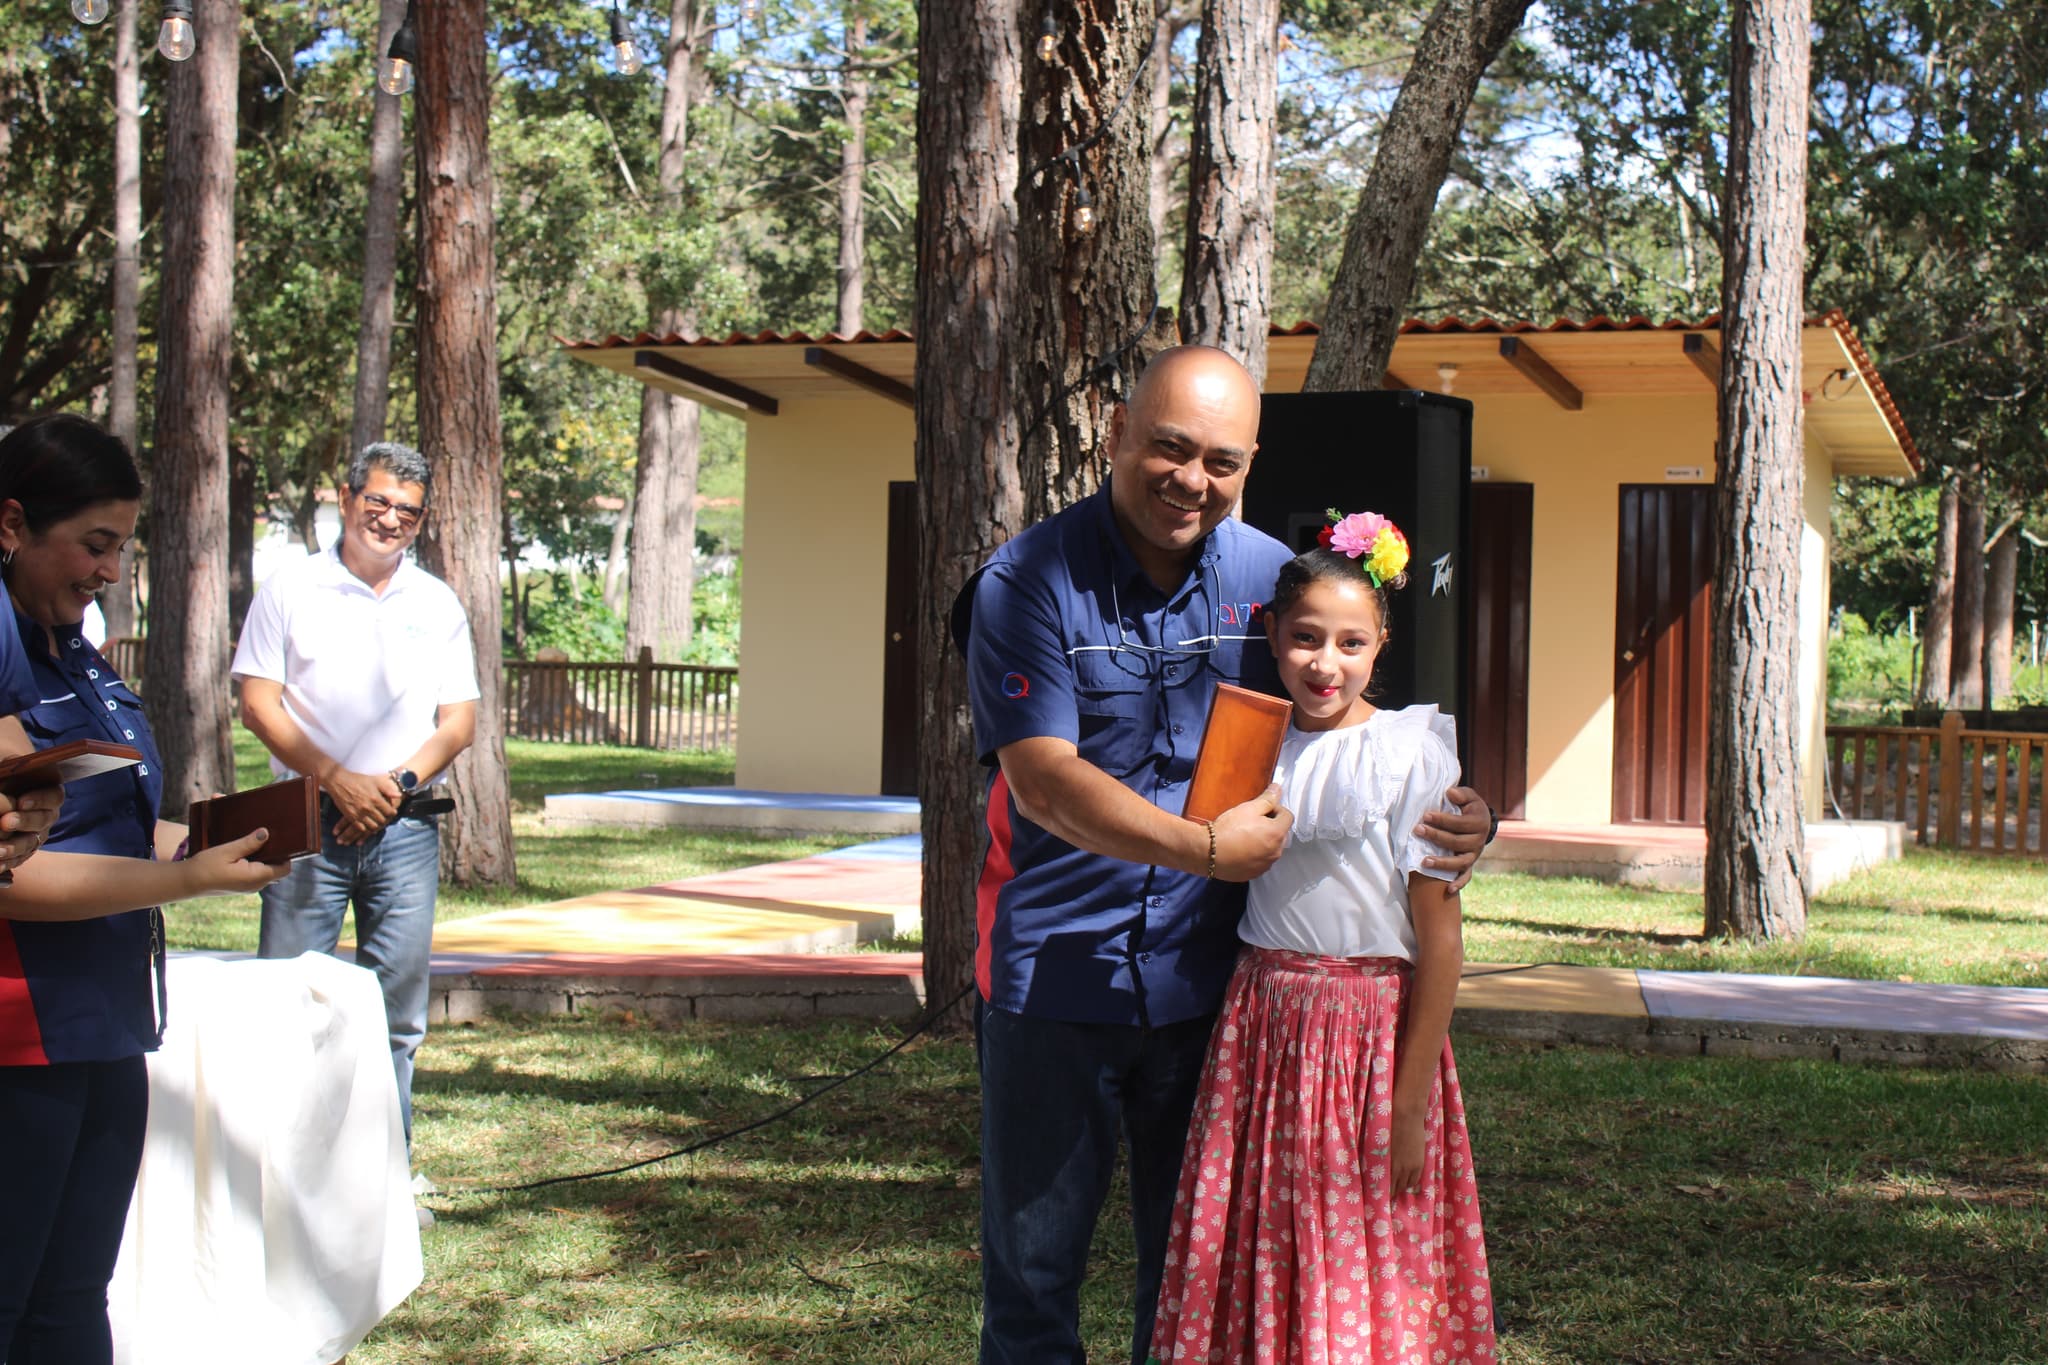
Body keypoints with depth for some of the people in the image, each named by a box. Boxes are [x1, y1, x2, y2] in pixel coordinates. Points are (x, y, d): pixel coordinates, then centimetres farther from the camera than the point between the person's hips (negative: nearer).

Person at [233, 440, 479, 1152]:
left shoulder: (436, 605, 12)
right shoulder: (290, 591, 5)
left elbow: (459, 720, 9)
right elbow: (259, 705, -1)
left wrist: (398, 785, -7)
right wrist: (338, 781, -12)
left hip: (406, 828, 2)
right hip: (309, 823, -2)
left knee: (396, 1012, 4)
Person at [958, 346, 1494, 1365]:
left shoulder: (1271, 577, 3)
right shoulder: (1029, 584, -9)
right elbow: (1045, 783, -17)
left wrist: (1456, 821, -7)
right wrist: (1205, 848, -24)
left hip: (1206, 979, 3)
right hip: (1057, 976, -3)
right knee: (1031, 1269, 7)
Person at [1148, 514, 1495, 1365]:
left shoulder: (1413, 751, -9)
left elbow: (1439, 938, -10)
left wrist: (1411, 1105, -12)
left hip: (1373, 1032, -4)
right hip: (1261, 1028, 5)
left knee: (1366, 1278, 2)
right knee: (1256, 1264, 8)